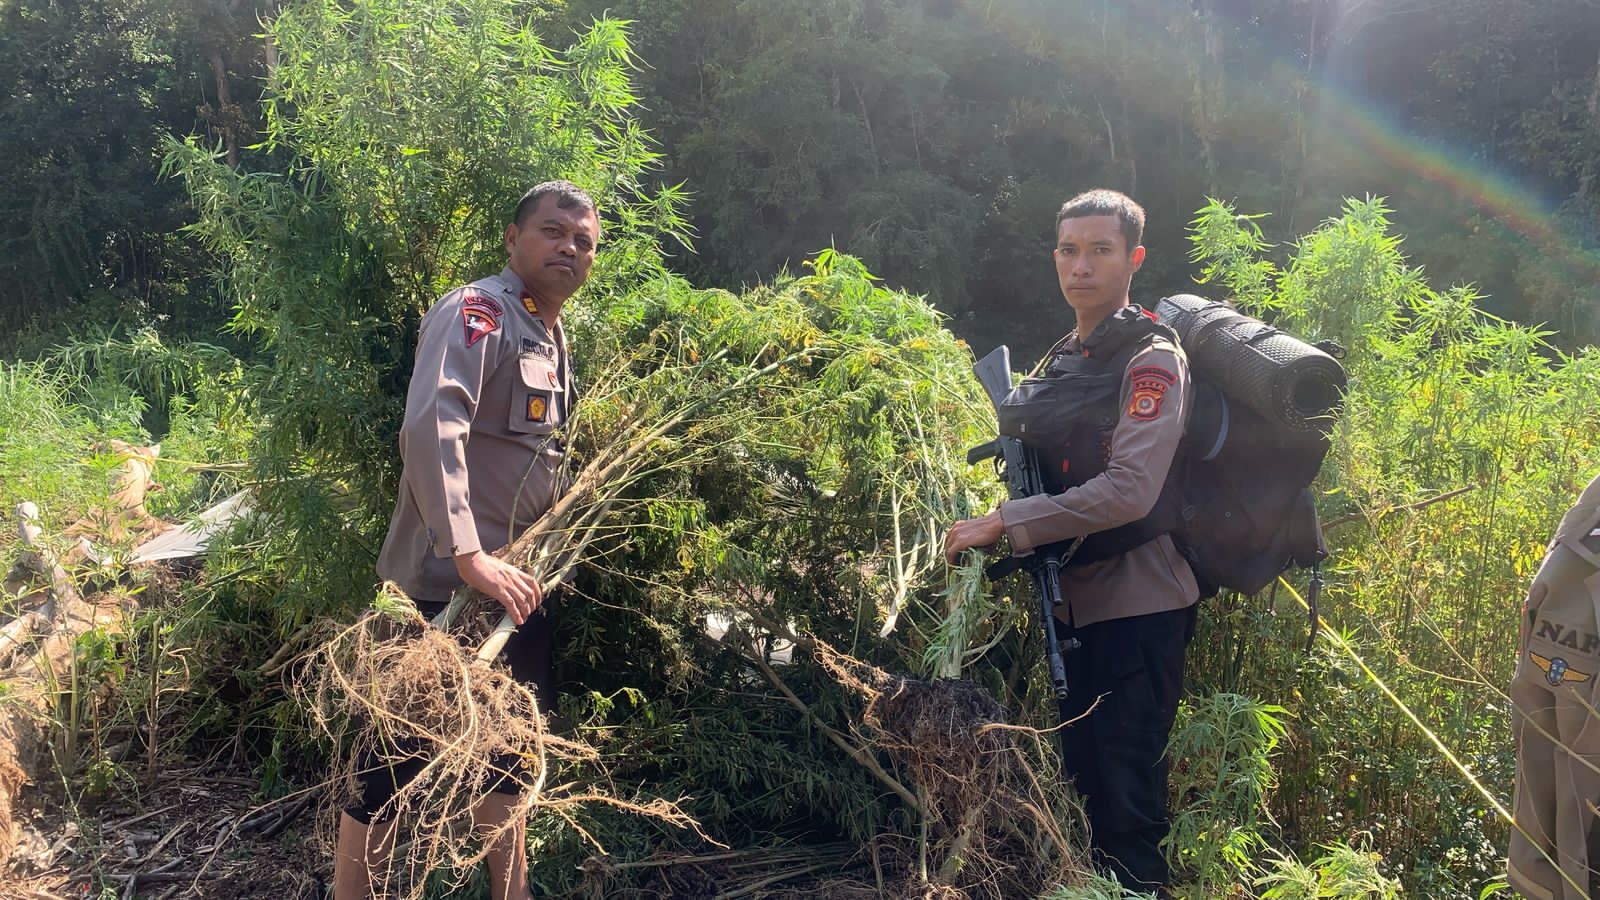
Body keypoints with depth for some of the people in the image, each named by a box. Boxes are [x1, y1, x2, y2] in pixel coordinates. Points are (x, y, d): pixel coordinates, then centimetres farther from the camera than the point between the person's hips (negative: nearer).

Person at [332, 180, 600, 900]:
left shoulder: (554, 336, 15)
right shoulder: (476, 313, -14)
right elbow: (430, 430, -29)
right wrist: (470, 557, -34)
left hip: (516, 579, 10)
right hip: (445, 581, -10)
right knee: (399, 749, -1)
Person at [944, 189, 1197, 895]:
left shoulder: (1152, 359, -11)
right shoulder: (1062, 360, 13)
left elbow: (1128, 491, -24)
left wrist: (1004, 523, -21)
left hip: (1138, 606, -8)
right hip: (1074, 603, 8)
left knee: (1128, 799, -3)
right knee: (1085, 779, 17)